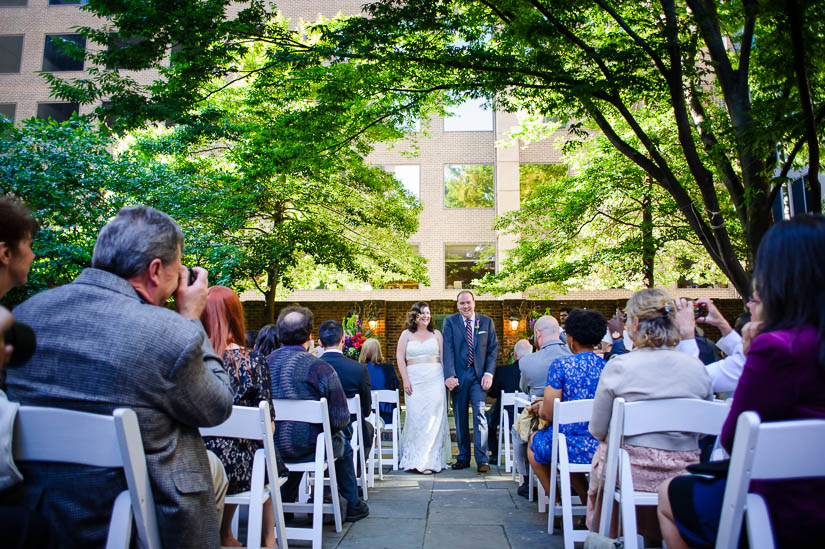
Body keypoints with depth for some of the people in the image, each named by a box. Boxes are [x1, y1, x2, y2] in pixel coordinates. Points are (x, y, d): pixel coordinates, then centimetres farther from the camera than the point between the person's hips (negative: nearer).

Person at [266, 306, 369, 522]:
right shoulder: (320, 368, -18)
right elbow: (341, 419, -16)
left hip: (270, 448, 4)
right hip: (309, 448, -4)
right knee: (344, 447, 26)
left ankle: (284, 503, 44)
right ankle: (352, 506, 40)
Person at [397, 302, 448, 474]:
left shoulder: (436, 334, 13)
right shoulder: (407, 334, 10)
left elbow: (443, 357, 11)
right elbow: (400, 357, 4)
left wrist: (447, 378, 2)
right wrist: (405, 380, -5)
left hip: (435, 380, 1)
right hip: (415, 380, -1)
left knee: (433, 418, -3)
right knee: (415, 417, -5)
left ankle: (429, 459, 5)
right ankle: (413, 458, 7)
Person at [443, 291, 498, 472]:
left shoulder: (487, 322, 7)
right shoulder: (450, 322, 3)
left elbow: (493, 349, 6)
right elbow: (448, 350, -6)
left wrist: (489, 373, -6)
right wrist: (449, 375, -16)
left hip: (479, 375, 0)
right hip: (458, 376, 0)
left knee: (480, 414, -7)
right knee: (460, 418, 7)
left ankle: (482, 460, -1)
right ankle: (463, 457, 18)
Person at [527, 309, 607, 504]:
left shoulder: (561, 365, -13)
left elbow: (548, 413, -14)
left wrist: (541, 408, 11)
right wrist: (546, 403, 24)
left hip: (575, 449, -5)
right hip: (603, 447, 5)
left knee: (535, 439, 25)